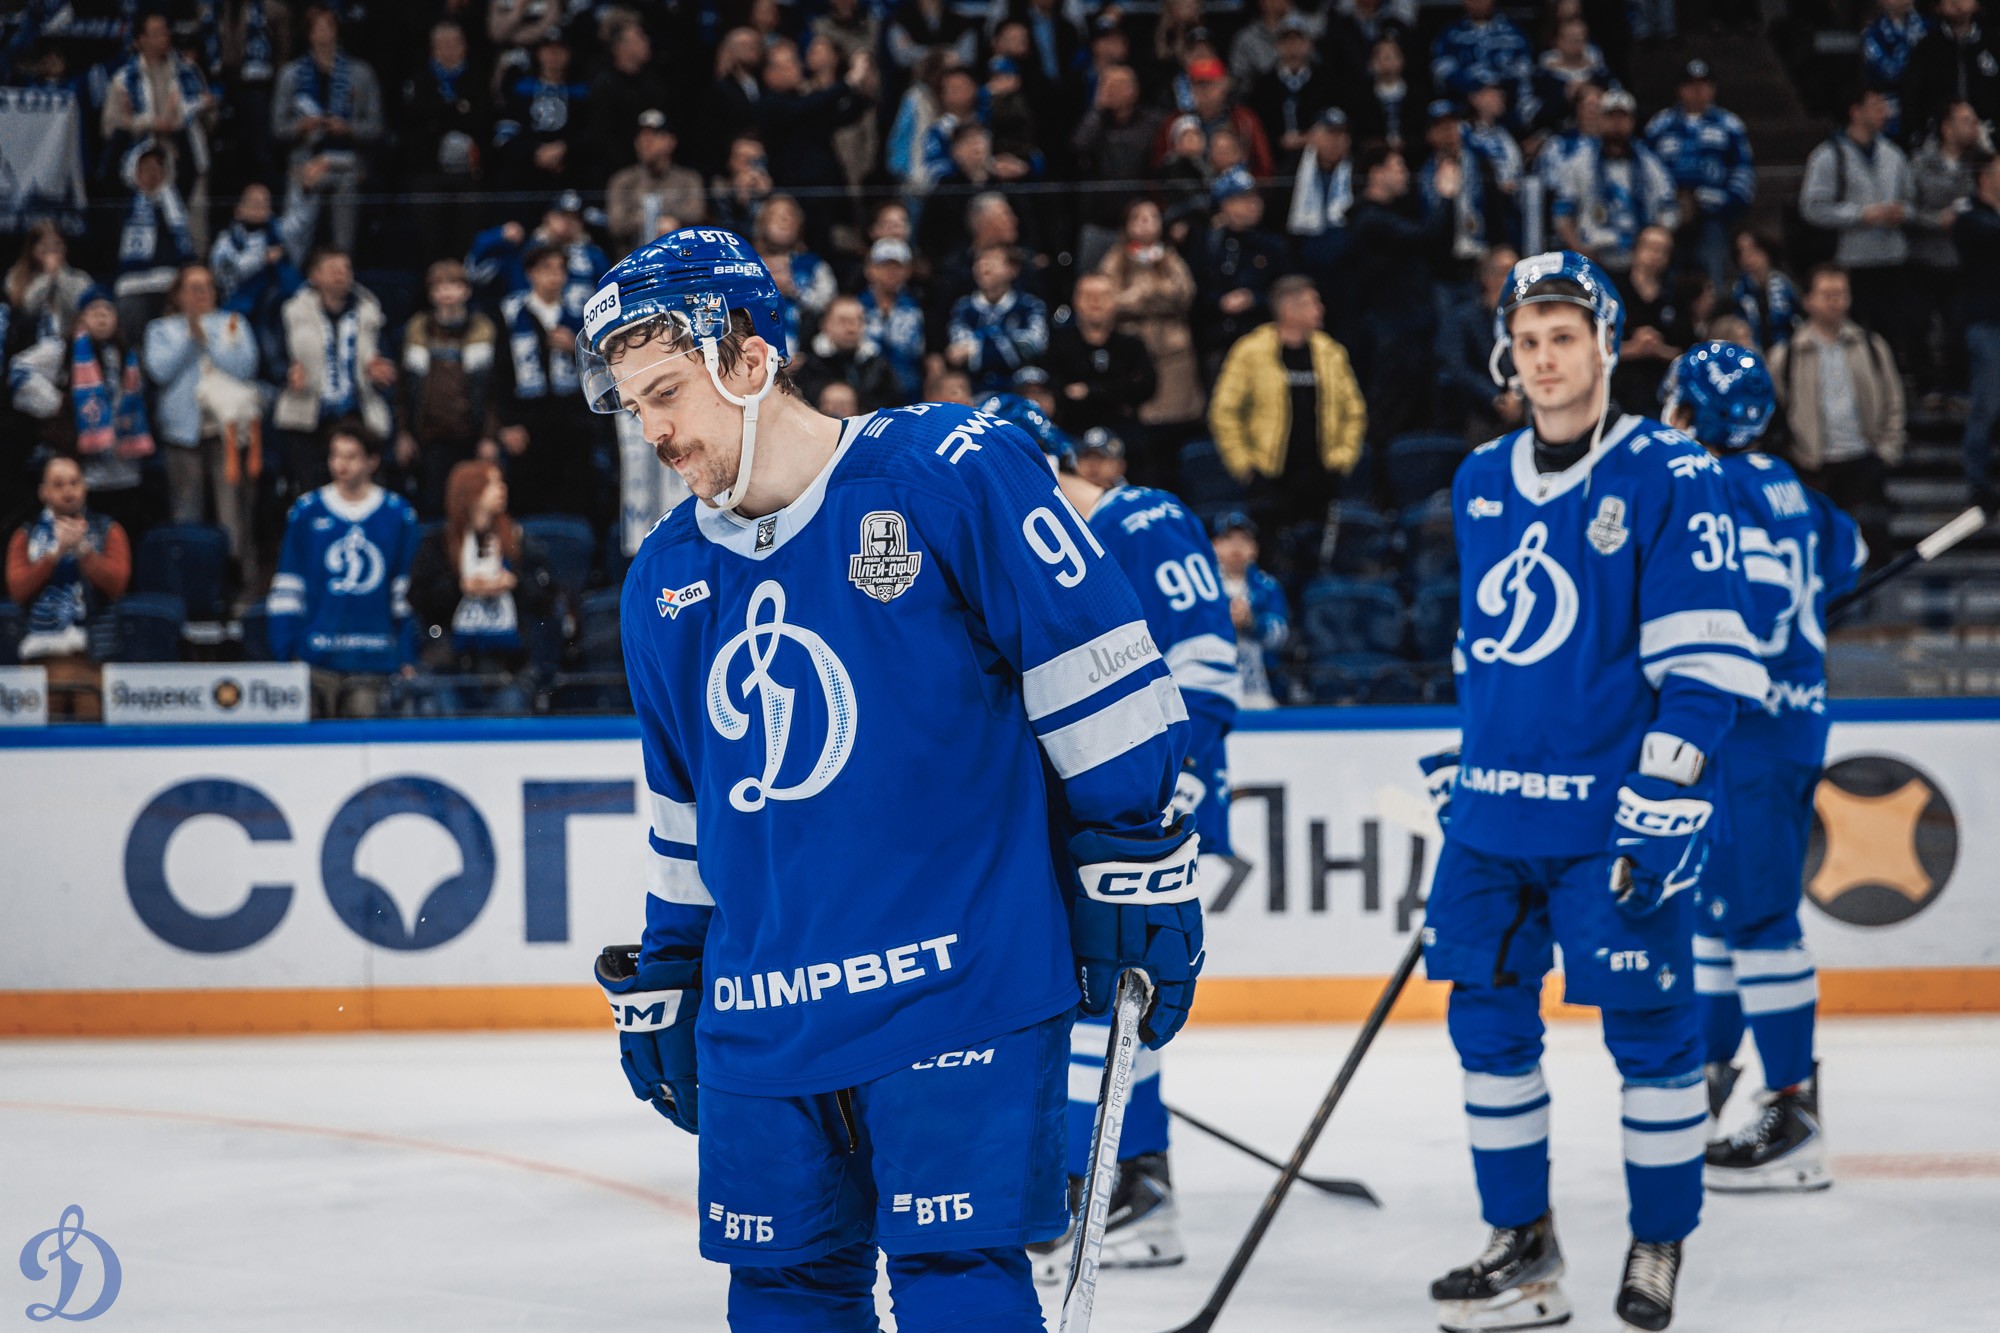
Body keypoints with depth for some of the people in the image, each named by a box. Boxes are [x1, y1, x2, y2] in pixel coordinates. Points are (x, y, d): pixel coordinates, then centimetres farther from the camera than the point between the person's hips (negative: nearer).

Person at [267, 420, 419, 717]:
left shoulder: (398, 515, 4)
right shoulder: (307, 511, 3)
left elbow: (408, 590, 9)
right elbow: (287, 588, 5)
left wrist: (407, 659, 6)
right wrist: (286, 653, 0)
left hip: (373, 661, 0)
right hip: (316, 657, 0)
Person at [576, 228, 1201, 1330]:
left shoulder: (953, 474, -10)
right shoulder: (665, 580, 11)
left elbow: (1103, 682, -8)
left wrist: (1138, 880, -8)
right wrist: (662, 986, 25)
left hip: (958, 986, -6)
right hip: (761, 1022, 6)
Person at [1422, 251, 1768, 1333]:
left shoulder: (1668, 476, -8)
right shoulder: (1480, 481, 12)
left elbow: (1703, 662, -12)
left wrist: (1663, 804, -18)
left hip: (1613, 820, -6)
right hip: (1493, 816, 6)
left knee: (1649, 1031, 0)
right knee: (1488, 1026, 8)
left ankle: (1660, 1245, 14)